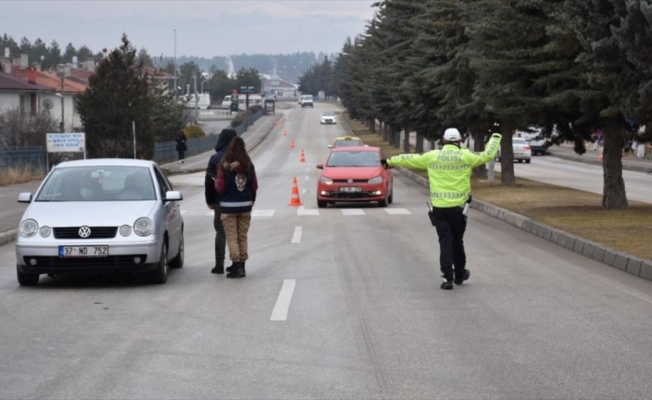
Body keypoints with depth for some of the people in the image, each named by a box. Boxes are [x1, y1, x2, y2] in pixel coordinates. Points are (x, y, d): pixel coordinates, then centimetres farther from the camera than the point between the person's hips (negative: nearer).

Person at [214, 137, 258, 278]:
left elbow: (220, 188, -11)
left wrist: (216, 182, 11)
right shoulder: (249, 166, -2)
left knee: (232, 237, 0)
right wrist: (251, 200, 21)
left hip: (228, 206, -4)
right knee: (243, 236, 13)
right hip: (245, 205, 4)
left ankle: (237, 264, -8)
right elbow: (254, 186, 5)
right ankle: (241, 264, 17)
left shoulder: (224, 167, -14)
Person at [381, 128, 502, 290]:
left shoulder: (432, 156, 2)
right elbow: (487, 155, -2)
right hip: (458, 206, -1)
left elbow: (409, 159, 11)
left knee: (445, 242, 2)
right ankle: (460, 275, 29)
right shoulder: (465, 156, -4)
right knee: (457, 241, 14)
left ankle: (448, 278, -6)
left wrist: (390, 161, 26)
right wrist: (495, 138, 14)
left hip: (438, 207, 1)